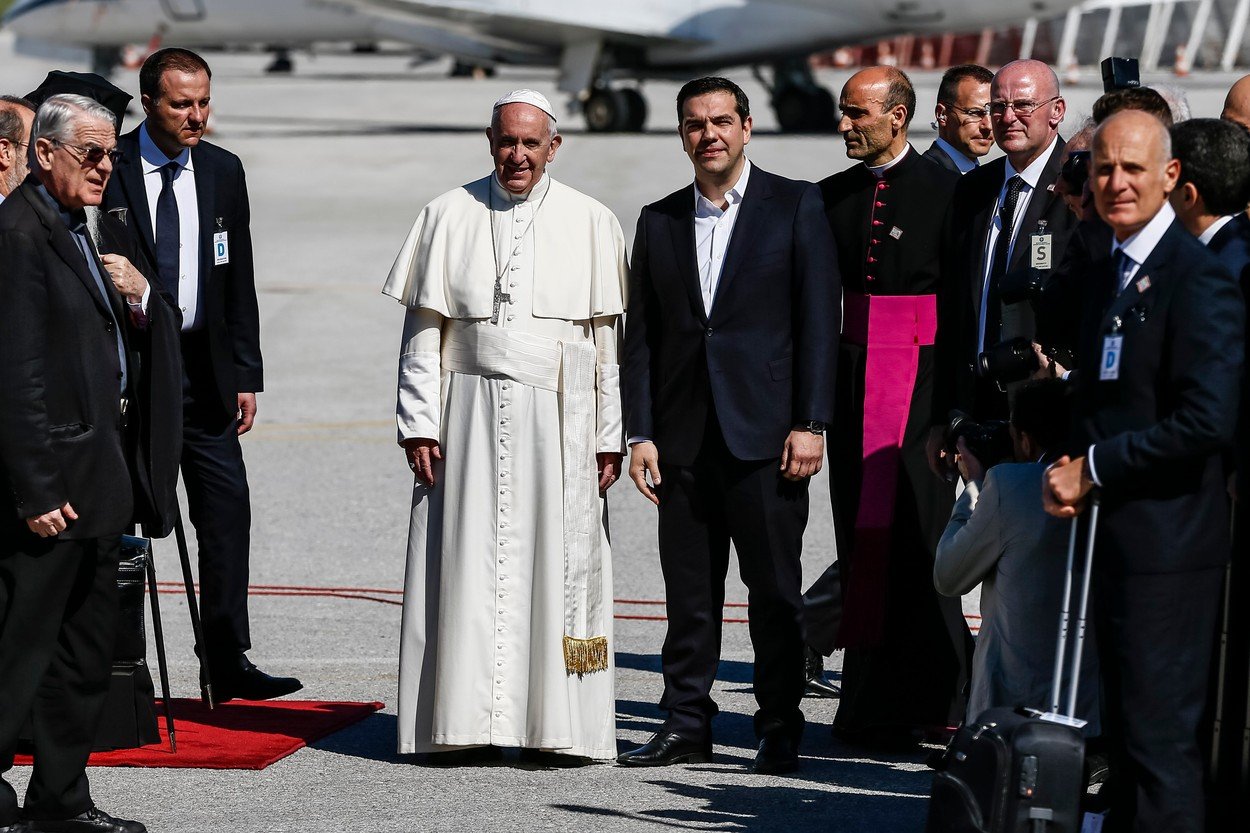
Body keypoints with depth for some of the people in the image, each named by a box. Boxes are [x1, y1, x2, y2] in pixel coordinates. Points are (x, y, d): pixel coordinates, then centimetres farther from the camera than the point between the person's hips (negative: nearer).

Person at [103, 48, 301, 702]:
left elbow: (239, 280, 11)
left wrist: (246, 376, 7)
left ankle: (227, 662, 4)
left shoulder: (223, 171, 8)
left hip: (204, 371, 4)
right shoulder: (108, 170, -7)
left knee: (227, 511, -1)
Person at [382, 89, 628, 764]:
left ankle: (555, 727, 4)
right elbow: (423, 330, 6)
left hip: (559, 421, 0)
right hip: (471, 417, 0)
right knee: (469, 568, -2)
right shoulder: (450, 217, 6)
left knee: (557, 572, -1)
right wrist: (419, 425, -2)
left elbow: (608, 339, 6)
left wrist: (609, 437, 1)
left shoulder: (590, 223, 5)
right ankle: (466, 725, 2)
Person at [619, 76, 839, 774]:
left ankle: (781, 729, 7)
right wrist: (640, 433, 3)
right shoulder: (659, 221, 13)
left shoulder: (796, 206, 2)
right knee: (688, 590, 6)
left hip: (765, 430, -4)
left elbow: (819, 318, -3)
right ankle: (687, 725, 13)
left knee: (775, 588, 0)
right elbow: (641, 335, 12)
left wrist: (811, 424, -10)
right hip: (684, 437, 4)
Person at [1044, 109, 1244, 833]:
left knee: (1160, 736, -8)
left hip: (1168, 539, -9)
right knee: (1125, 735, 15)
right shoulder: (1102, 271, 15)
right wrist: (1070, 468, 4)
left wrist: (1095, 469, -14)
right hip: (1114, 535, 9)